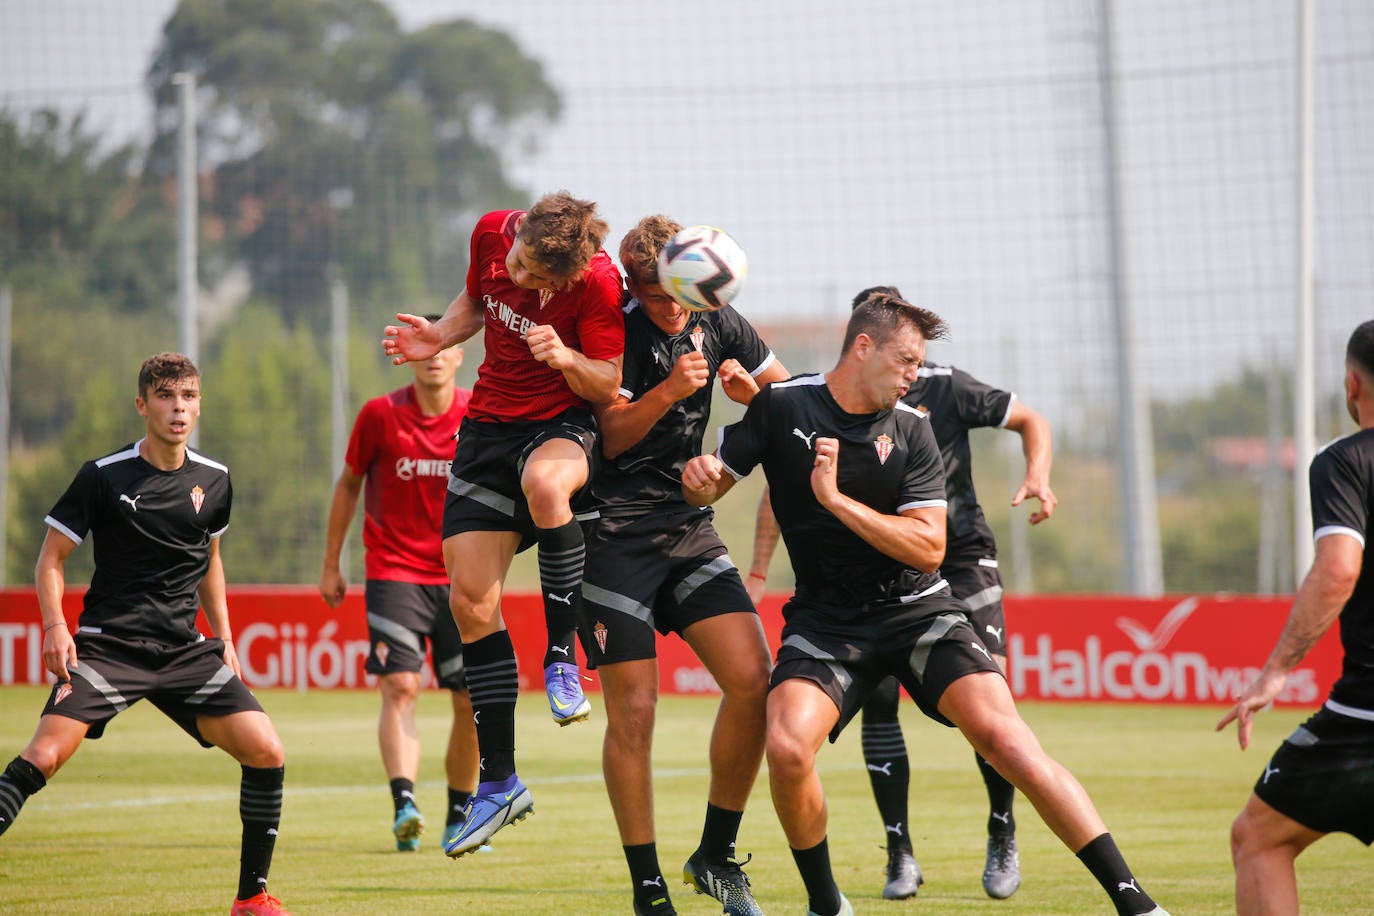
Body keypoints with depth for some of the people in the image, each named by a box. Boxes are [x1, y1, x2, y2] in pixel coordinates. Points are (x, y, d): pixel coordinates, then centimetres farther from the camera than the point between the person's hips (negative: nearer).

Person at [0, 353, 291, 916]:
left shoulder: (213, 481, 9)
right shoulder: (103, 477, -5)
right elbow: (51, 558, 1)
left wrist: (224, 639, 17)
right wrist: (55, 626, -15)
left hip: (185, 652, 4)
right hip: (107, 646, -4)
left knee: (266, 753, -9)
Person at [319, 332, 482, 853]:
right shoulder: (380, 415, -4)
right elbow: (349, 484, 8)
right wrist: (331, 565, 10)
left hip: (459, 575, 2)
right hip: (394, 570, -2)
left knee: (472, 699, 2)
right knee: (400, 686, -20)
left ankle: (459, 818, 18)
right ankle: (404, 804, -32)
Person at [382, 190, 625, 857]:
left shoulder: (597, 282, -21)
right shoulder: (490, 234, -7)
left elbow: (608, 386, -13)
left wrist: (567, 359, -32)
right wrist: (438, 337, -3)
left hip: (564, 424, -5)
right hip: (489, 422, 5)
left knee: (544, 481, -42)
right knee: (470, 597, -2)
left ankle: (561, 655, -21)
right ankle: (498, 782, 9)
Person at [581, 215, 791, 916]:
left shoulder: (717, 325, 5)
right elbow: (611, 435, -14)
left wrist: (748, 389, -7)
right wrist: (668, 391, -28)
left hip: (688, 528, 5)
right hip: (615, 535, -5)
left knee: (753, 679, -10)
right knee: (634, 710, -7)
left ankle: (716, 857, 5)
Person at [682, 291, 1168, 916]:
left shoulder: (911, 429, 0)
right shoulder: (780, 406, -1)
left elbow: (928, 549, -7)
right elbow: (708, 489, 7)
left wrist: (837, 500, -17)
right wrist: (699, 478, -18)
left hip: (915, 607, 0)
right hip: (825, 619, 0)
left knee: (1001, 735, -19)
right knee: (786, 749, -27)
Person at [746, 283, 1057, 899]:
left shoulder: (944, 388, -8)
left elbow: (1031, 421, 5)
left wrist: (1037, 478, -15)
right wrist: (759, 572, 1)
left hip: (961, 557, -1)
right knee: (876, 699, -12)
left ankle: (1002, 836, 9)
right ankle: (900, 856, -2)